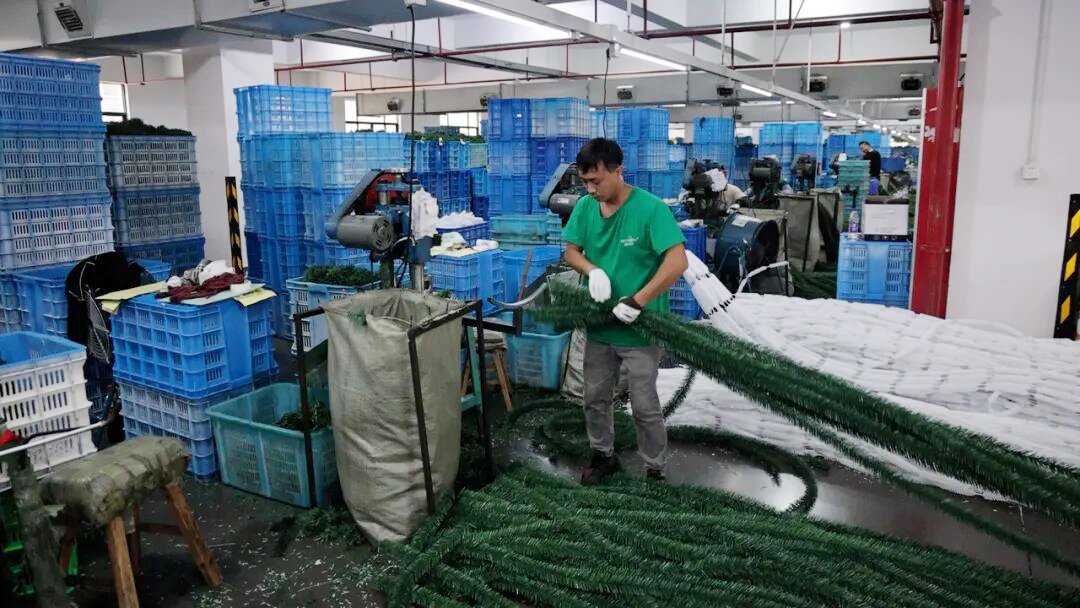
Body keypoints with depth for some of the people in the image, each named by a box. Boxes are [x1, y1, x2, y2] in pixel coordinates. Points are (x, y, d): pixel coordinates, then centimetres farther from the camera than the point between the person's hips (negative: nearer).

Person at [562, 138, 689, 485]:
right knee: (595, 398, 18)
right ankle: (603, 455, 40)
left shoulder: (650, 209, -21)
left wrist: (636, 302, -28)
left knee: (644, 406, 7)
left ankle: (655, 470, 27)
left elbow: (677, 262, -26)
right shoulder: (585, 207, -4)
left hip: (639, 329, -5)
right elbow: (571, 251, 6)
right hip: (599, 326, 5)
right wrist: (593, 270, -16)